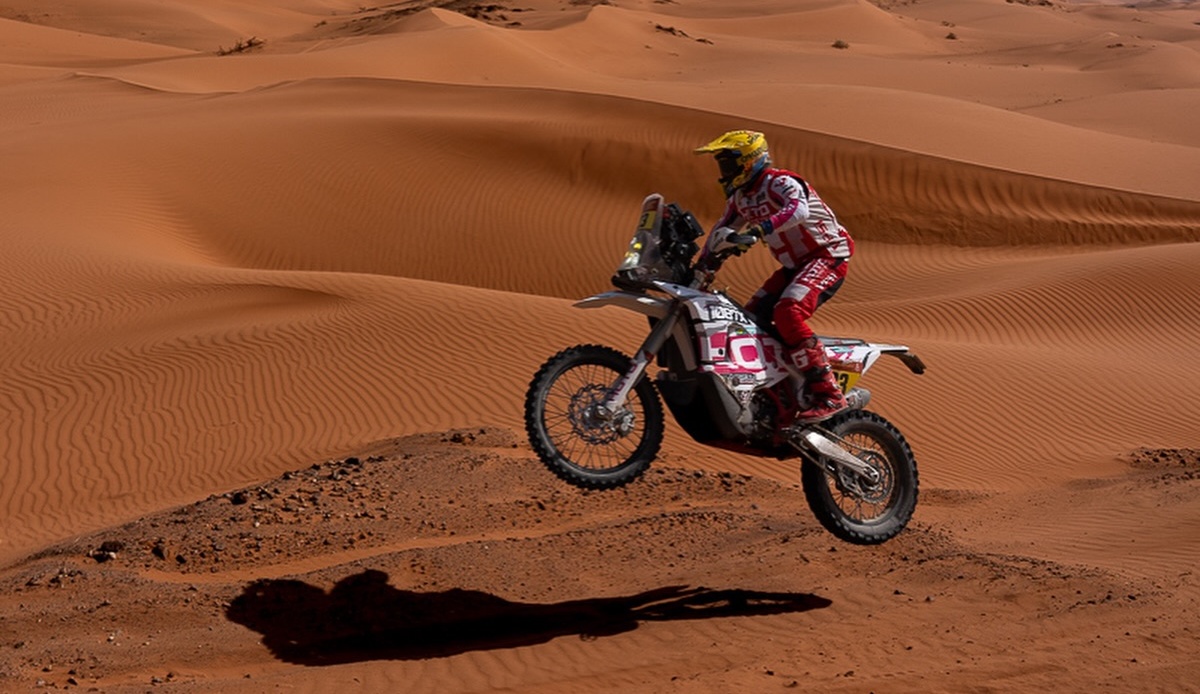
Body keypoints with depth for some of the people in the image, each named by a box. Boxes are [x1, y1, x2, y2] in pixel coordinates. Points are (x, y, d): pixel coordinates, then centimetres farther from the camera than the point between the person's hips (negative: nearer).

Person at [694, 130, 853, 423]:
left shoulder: (779, 182, -18)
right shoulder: (739, 197, 10)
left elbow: (799, 210, -39)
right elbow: (722, 229, 24)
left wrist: (759, 229, -51)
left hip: (827, 257, -10)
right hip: (794, 265, 10)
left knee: (788, 312, -30)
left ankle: (828, 396, -31)